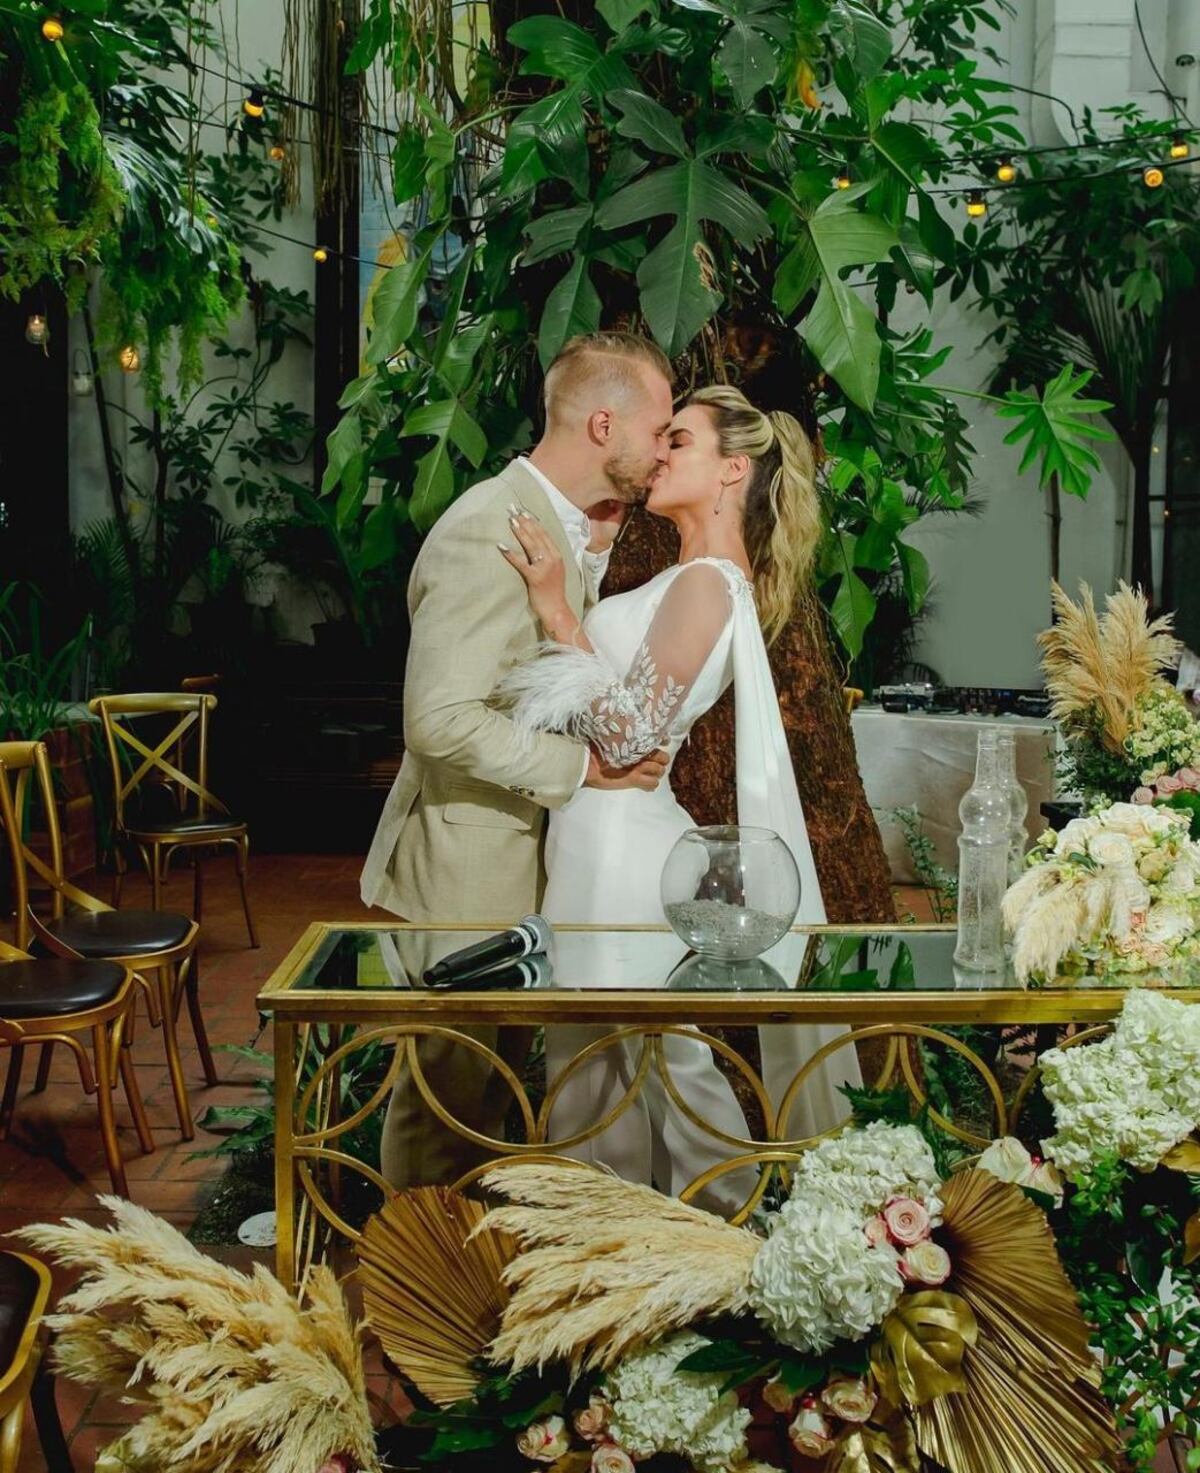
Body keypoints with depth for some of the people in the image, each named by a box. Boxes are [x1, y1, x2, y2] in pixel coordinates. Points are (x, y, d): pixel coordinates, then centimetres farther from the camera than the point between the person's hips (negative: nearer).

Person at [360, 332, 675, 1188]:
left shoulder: (561, 524, 9)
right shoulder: (489, 533, -22)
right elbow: (442, 719, -28)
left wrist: (594, 559, 3)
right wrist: (582, 765, -22)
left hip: (519, 860, 10)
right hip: (465, 869, -10)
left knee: (492, 1089, 21)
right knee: (446, 1093, 4)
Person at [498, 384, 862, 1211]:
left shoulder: (707, 583, -18)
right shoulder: (699, 577, 13)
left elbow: (628, 733, -23)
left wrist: (557, 612, -22)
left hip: (623, 847, -10)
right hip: (605, 839, 10)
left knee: (668, 1059, 4)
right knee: (598, 1052, 19)